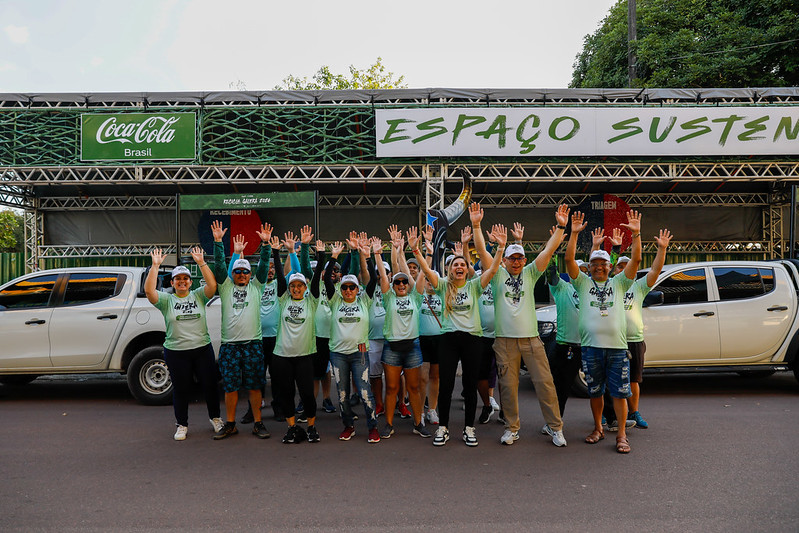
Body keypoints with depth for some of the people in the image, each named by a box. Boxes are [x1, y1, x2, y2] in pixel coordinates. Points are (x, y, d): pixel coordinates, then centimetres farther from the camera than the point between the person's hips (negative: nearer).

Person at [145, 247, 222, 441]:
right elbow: (149, 291, -14)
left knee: (210, 385, 9)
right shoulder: (166, 300, 2)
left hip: (203, 349, 1)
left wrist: (201, 263, -16)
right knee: (181, 389, 9)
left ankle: (215, 418, 29)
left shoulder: (198, 296, 5)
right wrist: (155, 266, -16)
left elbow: (212, 285, -11)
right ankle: (182, 425, 26)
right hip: (176, 352, -1)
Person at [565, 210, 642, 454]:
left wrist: (636, 233, -10)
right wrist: (574, 233, -12)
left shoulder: (618, 283, 11)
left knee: (619, 392, 1)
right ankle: (598, 429, 26)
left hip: (617, 346, 0)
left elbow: (636, 260, 1)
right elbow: (569, 260, -3)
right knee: (595, 391, 10)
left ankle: (621, 435, 12)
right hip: (591, 346, 0)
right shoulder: (583, 283, 9)